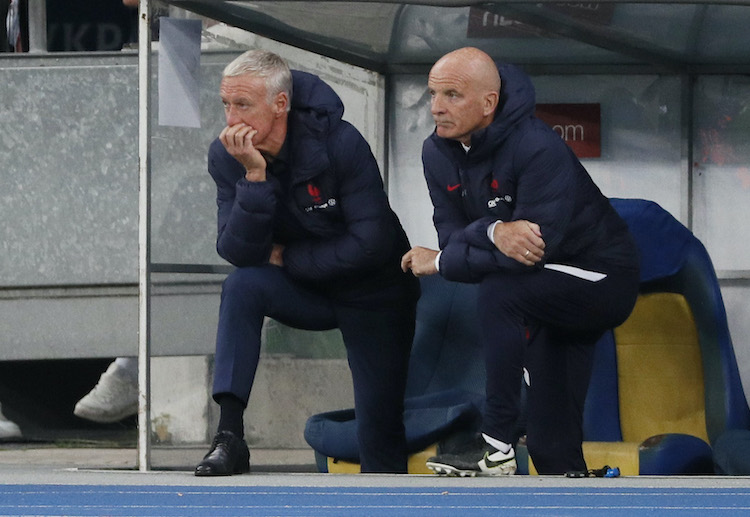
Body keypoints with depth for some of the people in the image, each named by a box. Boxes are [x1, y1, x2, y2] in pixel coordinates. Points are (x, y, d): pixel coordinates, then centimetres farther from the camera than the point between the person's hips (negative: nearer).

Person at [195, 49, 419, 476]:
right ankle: (230, 436, -30)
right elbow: (238, 253, -22)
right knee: (243, 285, -28)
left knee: (382, 437, -4)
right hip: (308, 295, 3)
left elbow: (372, 244, -25)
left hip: (372, 296, -3)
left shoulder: (340, 144, -24)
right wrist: (254, 176, -33)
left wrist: (289, 259, -17)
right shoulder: (226, 157, -14)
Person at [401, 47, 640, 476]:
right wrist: (494, 231, -33)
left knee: (499, 290, -32)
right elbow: (452, 235, -8)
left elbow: (536, 248, -34)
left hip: (601, 278, -8)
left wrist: (440, 263, -24)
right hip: (549, 296, 8)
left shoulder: (538, 149, -28)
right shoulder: (439, 154, -5)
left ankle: (496, 445, -29)